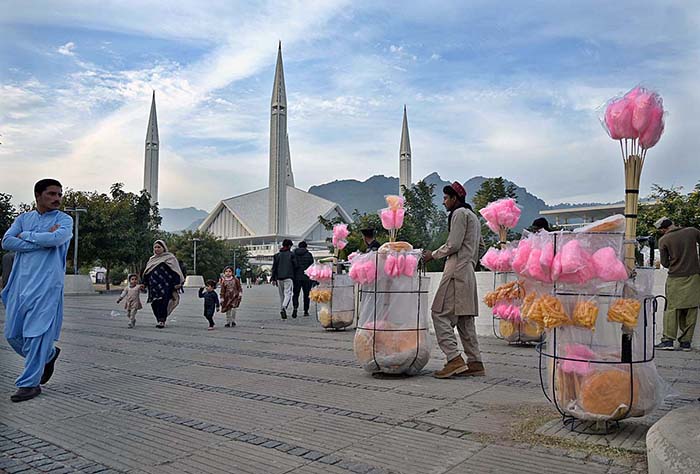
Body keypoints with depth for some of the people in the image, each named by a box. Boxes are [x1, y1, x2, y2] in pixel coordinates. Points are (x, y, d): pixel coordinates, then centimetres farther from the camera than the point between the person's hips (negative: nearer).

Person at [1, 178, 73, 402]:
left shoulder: (64, 219, 4)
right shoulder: (23, 218, 14)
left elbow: (56, 238, -18)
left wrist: (26, 236, -4)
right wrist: (42, 240, -10)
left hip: (46, 285, -5)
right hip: (21, 282, 5)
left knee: (37, 333, -8)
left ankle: (30, 383, 3)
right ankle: (49, 355, 32)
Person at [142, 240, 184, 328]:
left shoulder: (169, 257, 3)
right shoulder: (152, 259, 21)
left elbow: (175, 271, -3)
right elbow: (146, 272, 24)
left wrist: (177, 283, -12)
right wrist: (144, 283, 15)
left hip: (165, 285, -5)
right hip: (154, 285, 5)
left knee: (162, 302, -14)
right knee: (154, 303, -1)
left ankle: (162, 321, -12)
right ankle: (159, 320, 10)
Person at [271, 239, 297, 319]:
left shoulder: (277, 255, 12)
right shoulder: (291, 254, 1)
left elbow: (274, 267, 8)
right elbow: (295, 266, 0)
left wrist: (273, 279, 9)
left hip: (279, 278, 4)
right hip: (288, 277, -4)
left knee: (281, 295, 13)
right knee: (288, 293, -8)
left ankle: (282, 310, 11)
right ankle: (284, 307, -32)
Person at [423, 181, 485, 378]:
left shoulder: (459, 213, -5)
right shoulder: (473, 216, 26)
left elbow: (453, 245, -13)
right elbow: (475, 250, 25)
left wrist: (433, 254, -2)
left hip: (457, 271, -10)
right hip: (468, 272, 10)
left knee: (441, 313, -11)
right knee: (465, 318, 9)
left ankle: (454, 359, -17)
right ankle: (474, 362, 9)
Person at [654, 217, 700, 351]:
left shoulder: (663, 240, -5)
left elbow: (665, 263, -1)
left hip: (675, 278, -2)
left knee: (672, 308, 4)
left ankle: (668, 340, 0)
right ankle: (686, 342, 9)